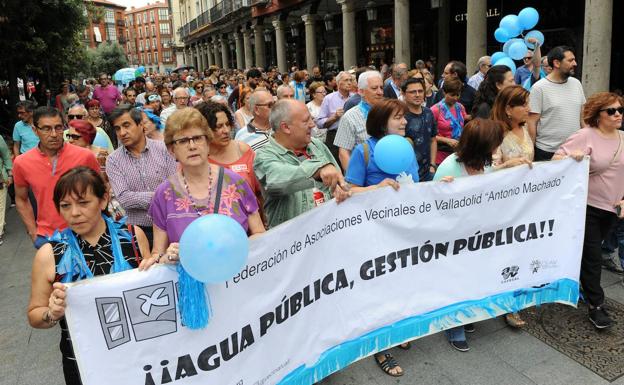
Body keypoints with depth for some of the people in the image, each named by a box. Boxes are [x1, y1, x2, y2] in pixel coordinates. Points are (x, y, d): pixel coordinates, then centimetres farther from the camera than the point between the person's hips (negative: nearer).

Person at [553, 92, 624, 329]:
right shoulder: (585, 136, -11)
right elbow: (556, 158, -14)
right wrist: (571, 156, -34)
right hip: (587, 206, -6)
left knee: (590, 253, 17)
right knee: (592, 256, -1)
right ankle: (596, 305, 10)